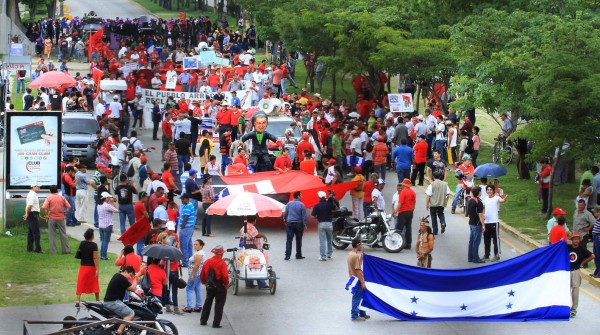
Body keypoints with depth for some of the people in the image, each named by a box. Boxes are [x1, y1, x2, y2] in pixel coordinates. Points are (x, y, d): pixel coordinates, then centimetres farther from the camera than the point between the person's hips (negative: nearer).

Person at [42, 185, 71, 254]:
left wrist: (46, 215, -5)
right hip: (61, 218, 2)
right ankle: (66, 249, 13)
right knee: (63, 234, 10)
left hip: (51, 218, -2)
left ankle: (53, 251, 5)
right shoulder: (62, 197, 2)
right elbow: (68, 207, -2)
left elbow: (44, 207, -17)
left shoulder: (49, 198, -5)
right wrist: (65, 214, 6)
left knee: (52, 236, 6)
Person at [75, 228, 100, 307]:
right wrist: (97, 269, -15)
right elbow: (95, 258, -17)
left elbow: (79, 255, 7)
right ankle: (98, 300, 26)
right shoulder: (94, 245, -15)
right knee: (94, 284, 14)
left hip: (83, 266, 2)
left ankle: (77, 301, -11)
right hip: (92, 267, -2)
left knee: (81, 283, 1)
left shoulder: (82, 243, -2)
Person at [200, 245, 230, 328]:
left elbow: (202, 275, 7)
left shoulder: (207, 262, 2)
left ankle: (203, 321, 24)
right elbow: (225, 276, -23)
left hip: (209, 286, 5)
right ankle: (216, 323, 1)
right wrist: (226, 284, -5)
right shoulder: (222, 263, -16)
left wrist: (204, 282, 22)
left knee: (207, 303, 20)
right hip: (220, 287, -5)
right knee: (219, 305, 3)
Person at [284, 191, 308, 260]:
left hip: (290, 224, 2)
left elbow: (285, 214, 7)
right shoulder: (301, 205, -6)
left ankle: (287, 256, -8)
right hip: (298, 224, -2)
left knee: (289, 240, -1)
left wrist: (285, 220, 24)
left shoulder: (289, 204, 2)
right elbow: (304, 216, -8)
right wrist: (305, 225, -3)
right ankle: (298, 255, 16)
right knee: (298, 240, 9)